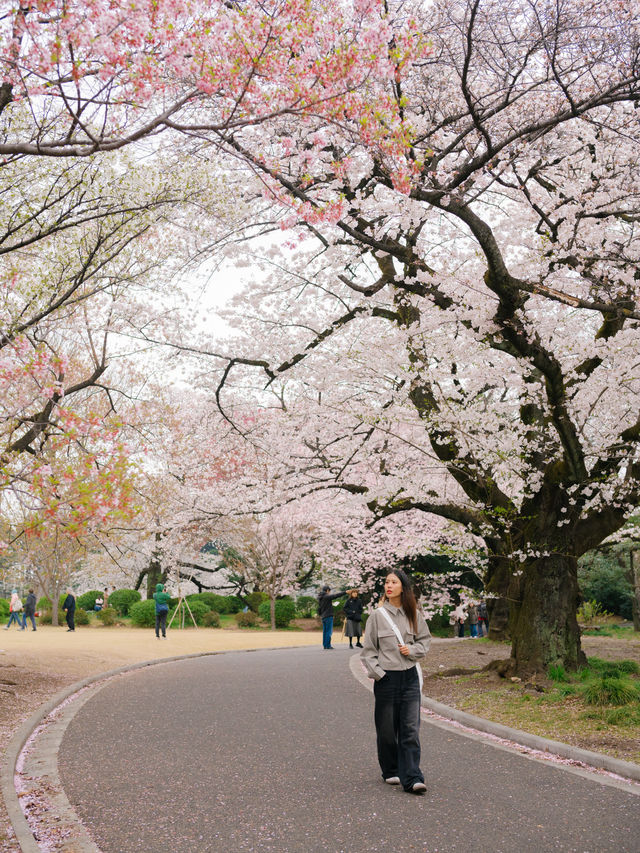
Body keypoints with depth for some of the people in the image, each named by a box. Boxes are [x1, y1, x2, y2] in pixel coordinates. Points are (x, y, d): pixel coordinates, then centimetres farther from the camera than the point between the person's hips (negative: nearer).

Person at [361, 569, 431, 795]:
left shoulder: (414, 615, 4)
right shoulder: (377, 615, -2)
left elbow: (425, 640, 13)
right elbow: (368, 649, 1)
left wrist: (412, 649, -6)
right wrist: (376, 672, -9)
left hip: (410, 677, 1)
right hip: (386, 678, -1)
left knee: (411, 729, -4)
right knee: (387, 730, 8)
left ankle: (412, 778, -2)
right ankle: (391, 771, 26)